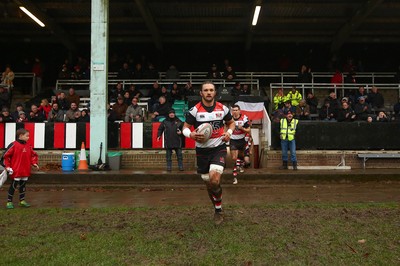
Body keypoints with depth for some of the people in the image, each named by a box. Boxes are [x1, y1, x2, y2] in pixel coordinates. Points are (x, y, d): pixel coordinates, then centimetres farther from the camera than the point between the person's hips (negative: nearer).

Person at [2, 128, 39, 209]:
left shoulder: (28, 146, 6)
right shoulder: (13, 145, -10)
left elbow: (33, 155, 18)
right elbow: (5, 156, -7)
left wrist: (34, 163, 3)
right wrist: (7, 166, -10)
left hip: (26, 171, 6)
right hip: (16, 171, -6)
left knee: (23, 186, 14)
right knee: (13, 186, 3)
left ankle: (22, 201, 25)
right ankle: (9, 202, 15)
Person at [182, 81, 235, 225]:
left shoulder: (222, 108, -1)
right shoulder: (194, 110, -7)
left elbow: (231, 122, 16)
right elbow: (185, 128, -1)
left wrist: (229, 132, -5)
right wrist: (191, 134, -23)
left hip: (219, 148, -1)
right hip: (202, 150, 1)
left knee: (214, 179, -22)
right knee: (208, 182, 10)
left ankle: (218, 209, 3)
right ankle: (218, 209, 34)